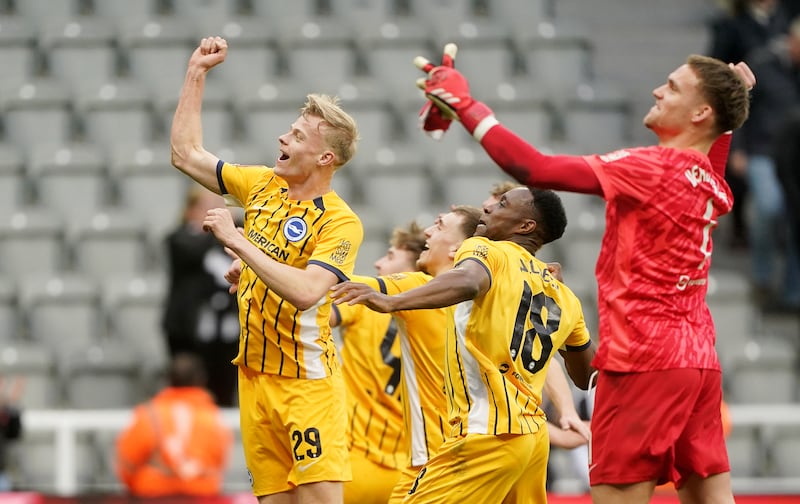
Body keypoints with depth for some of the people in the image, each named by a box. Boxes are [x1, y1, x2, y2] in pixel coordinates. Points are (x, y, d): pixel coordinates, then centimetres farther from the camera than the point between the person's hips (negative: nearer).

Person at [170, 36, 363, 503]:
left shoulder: (341, 222, -14)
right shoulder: (263, 185, 7)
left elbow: (306, 291, -29)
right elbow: (187, 153, 19)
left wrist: (238, 241, -25)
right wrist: (197, 73, 14)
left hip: (308, 382, -6)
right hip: (255, 377, 7)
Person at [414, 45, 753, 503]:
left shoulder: (653, 168, -13)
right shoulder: (711, 185, 9)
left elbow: (534, 169, -16)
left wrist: (465, 104, -8)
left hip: (645, 361, -8)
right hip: (698, 361, 8)